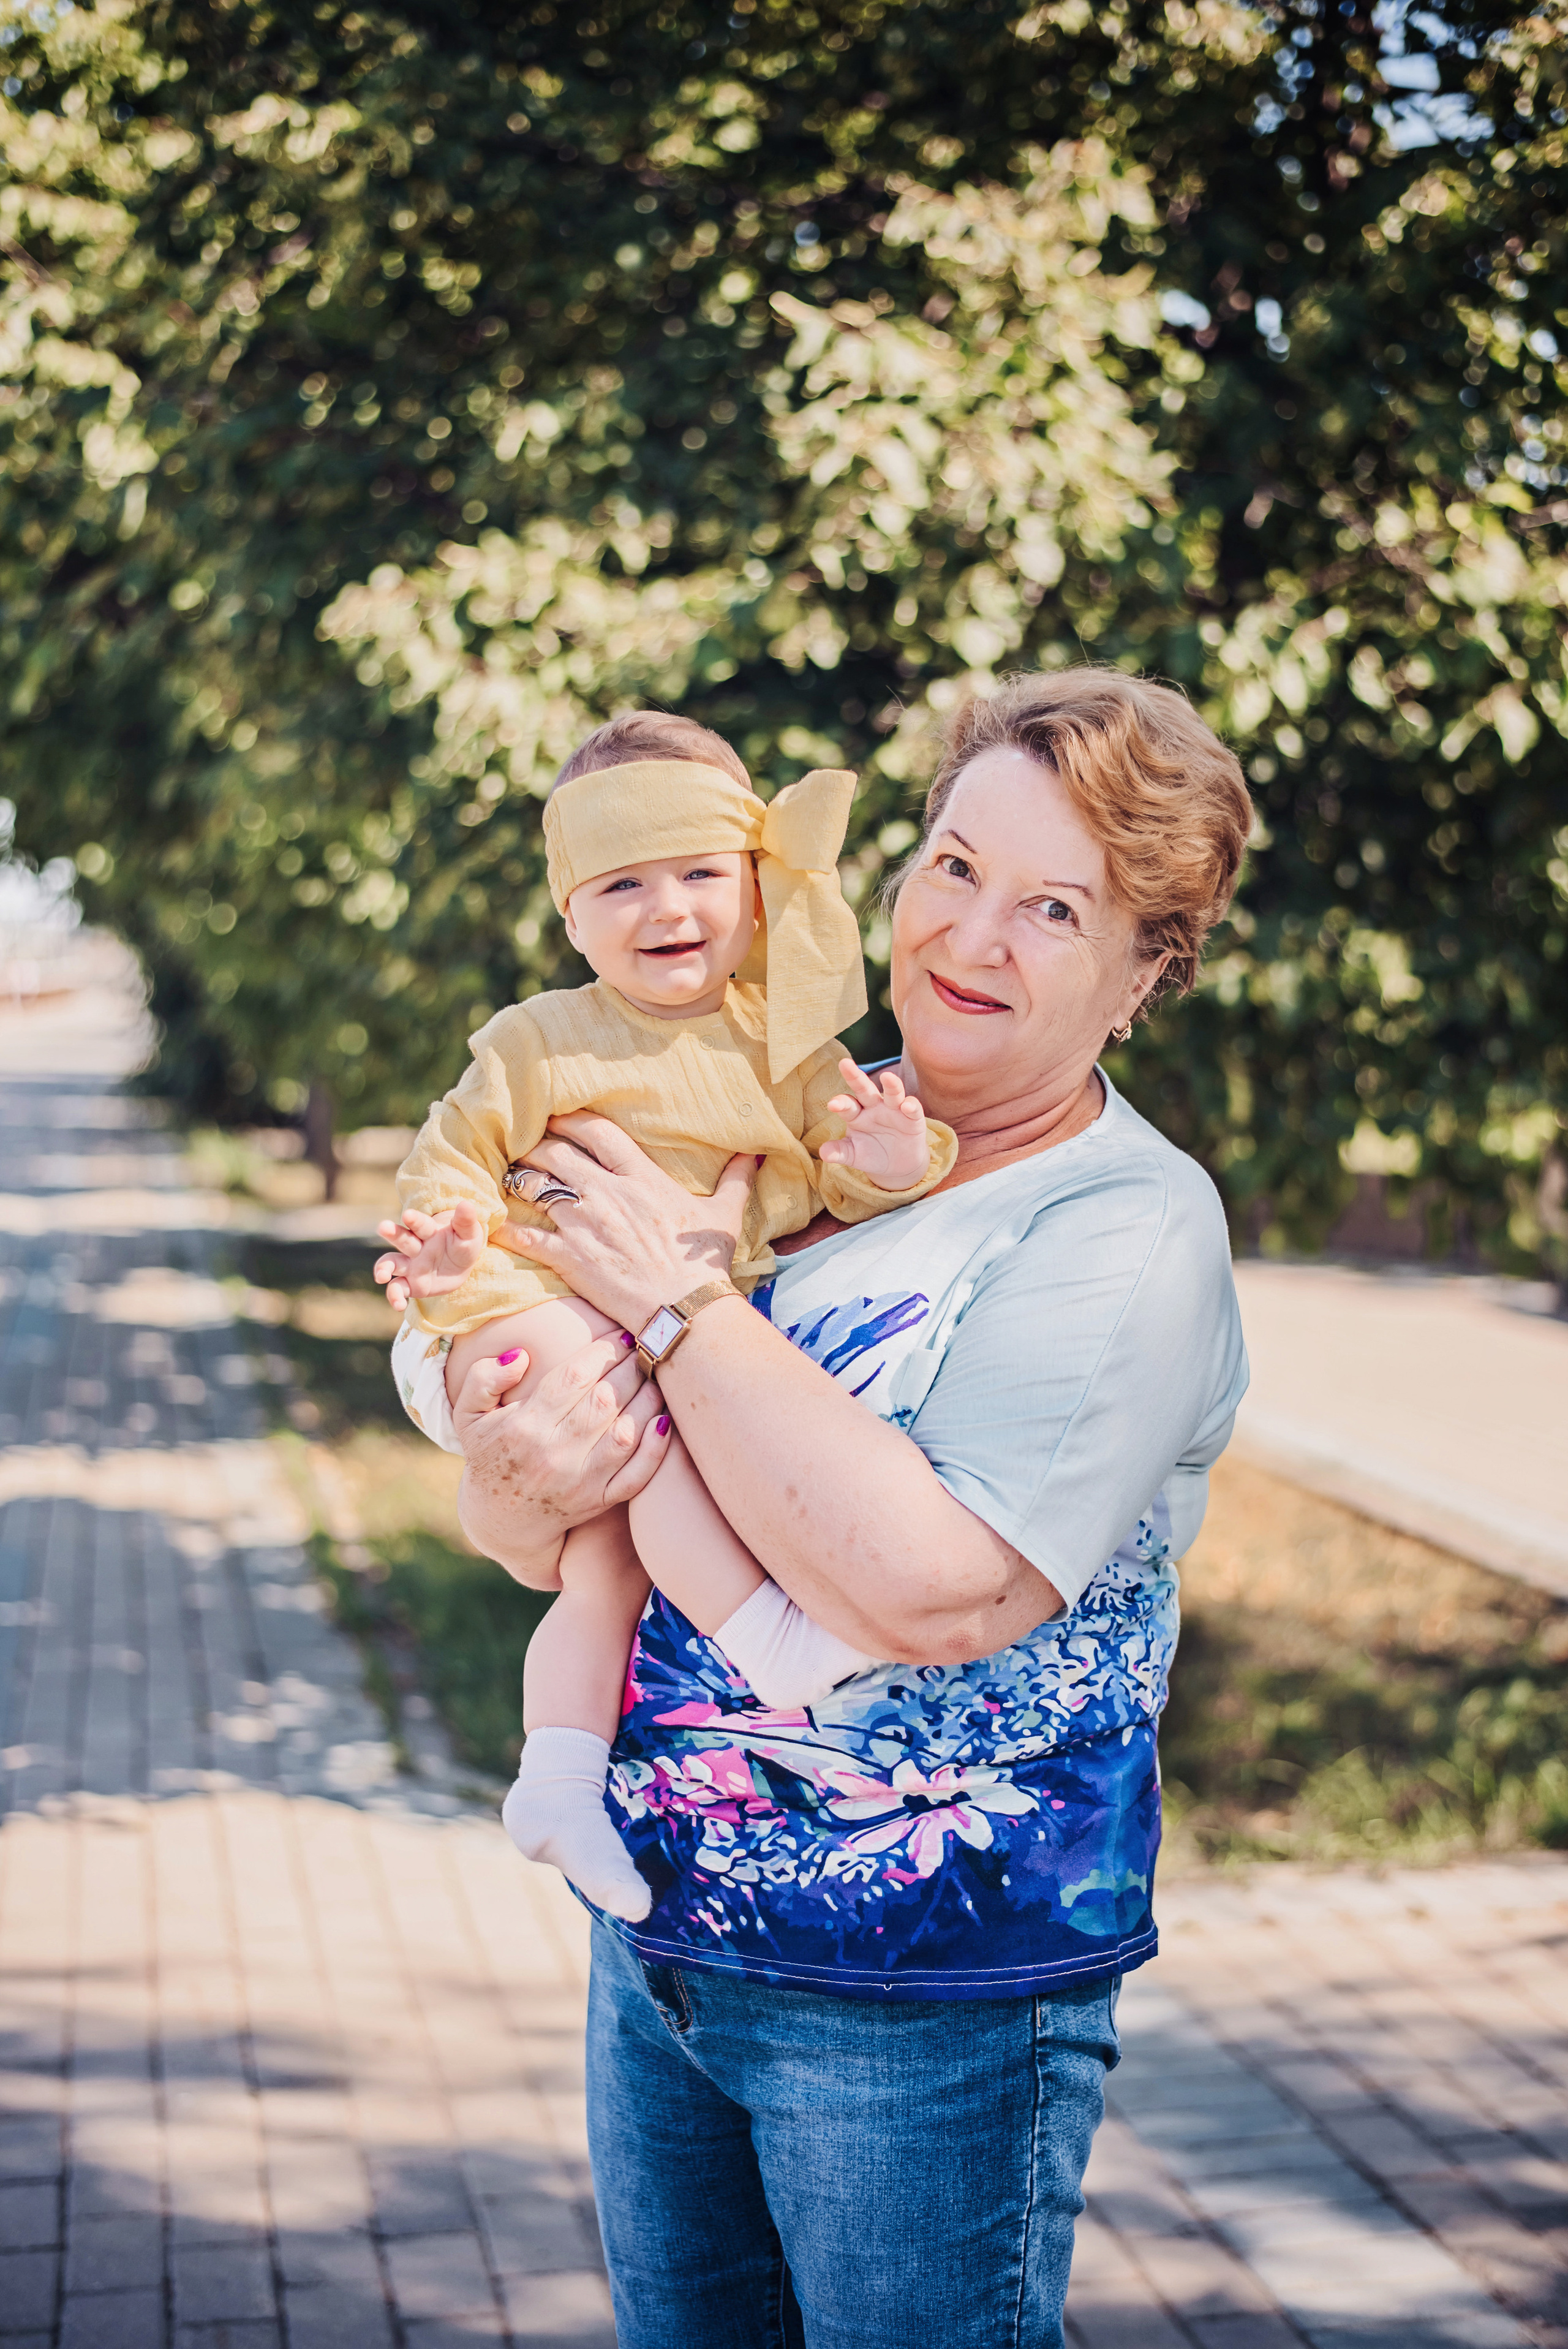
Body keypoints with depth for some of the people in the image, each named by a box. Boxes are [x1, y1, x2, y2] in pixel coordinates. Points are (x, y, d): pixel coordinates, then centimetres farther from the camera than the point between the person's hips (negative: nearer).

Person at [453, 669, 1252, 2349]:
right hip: (656, 1942, 6)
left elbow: (933, 1590, -28)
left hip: (927, 2011, -6)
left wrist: (682, 1300, -21)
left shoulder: (1129, 1235, -14)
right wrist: (520, 1490, -18)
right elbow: (522, 1535, 6)